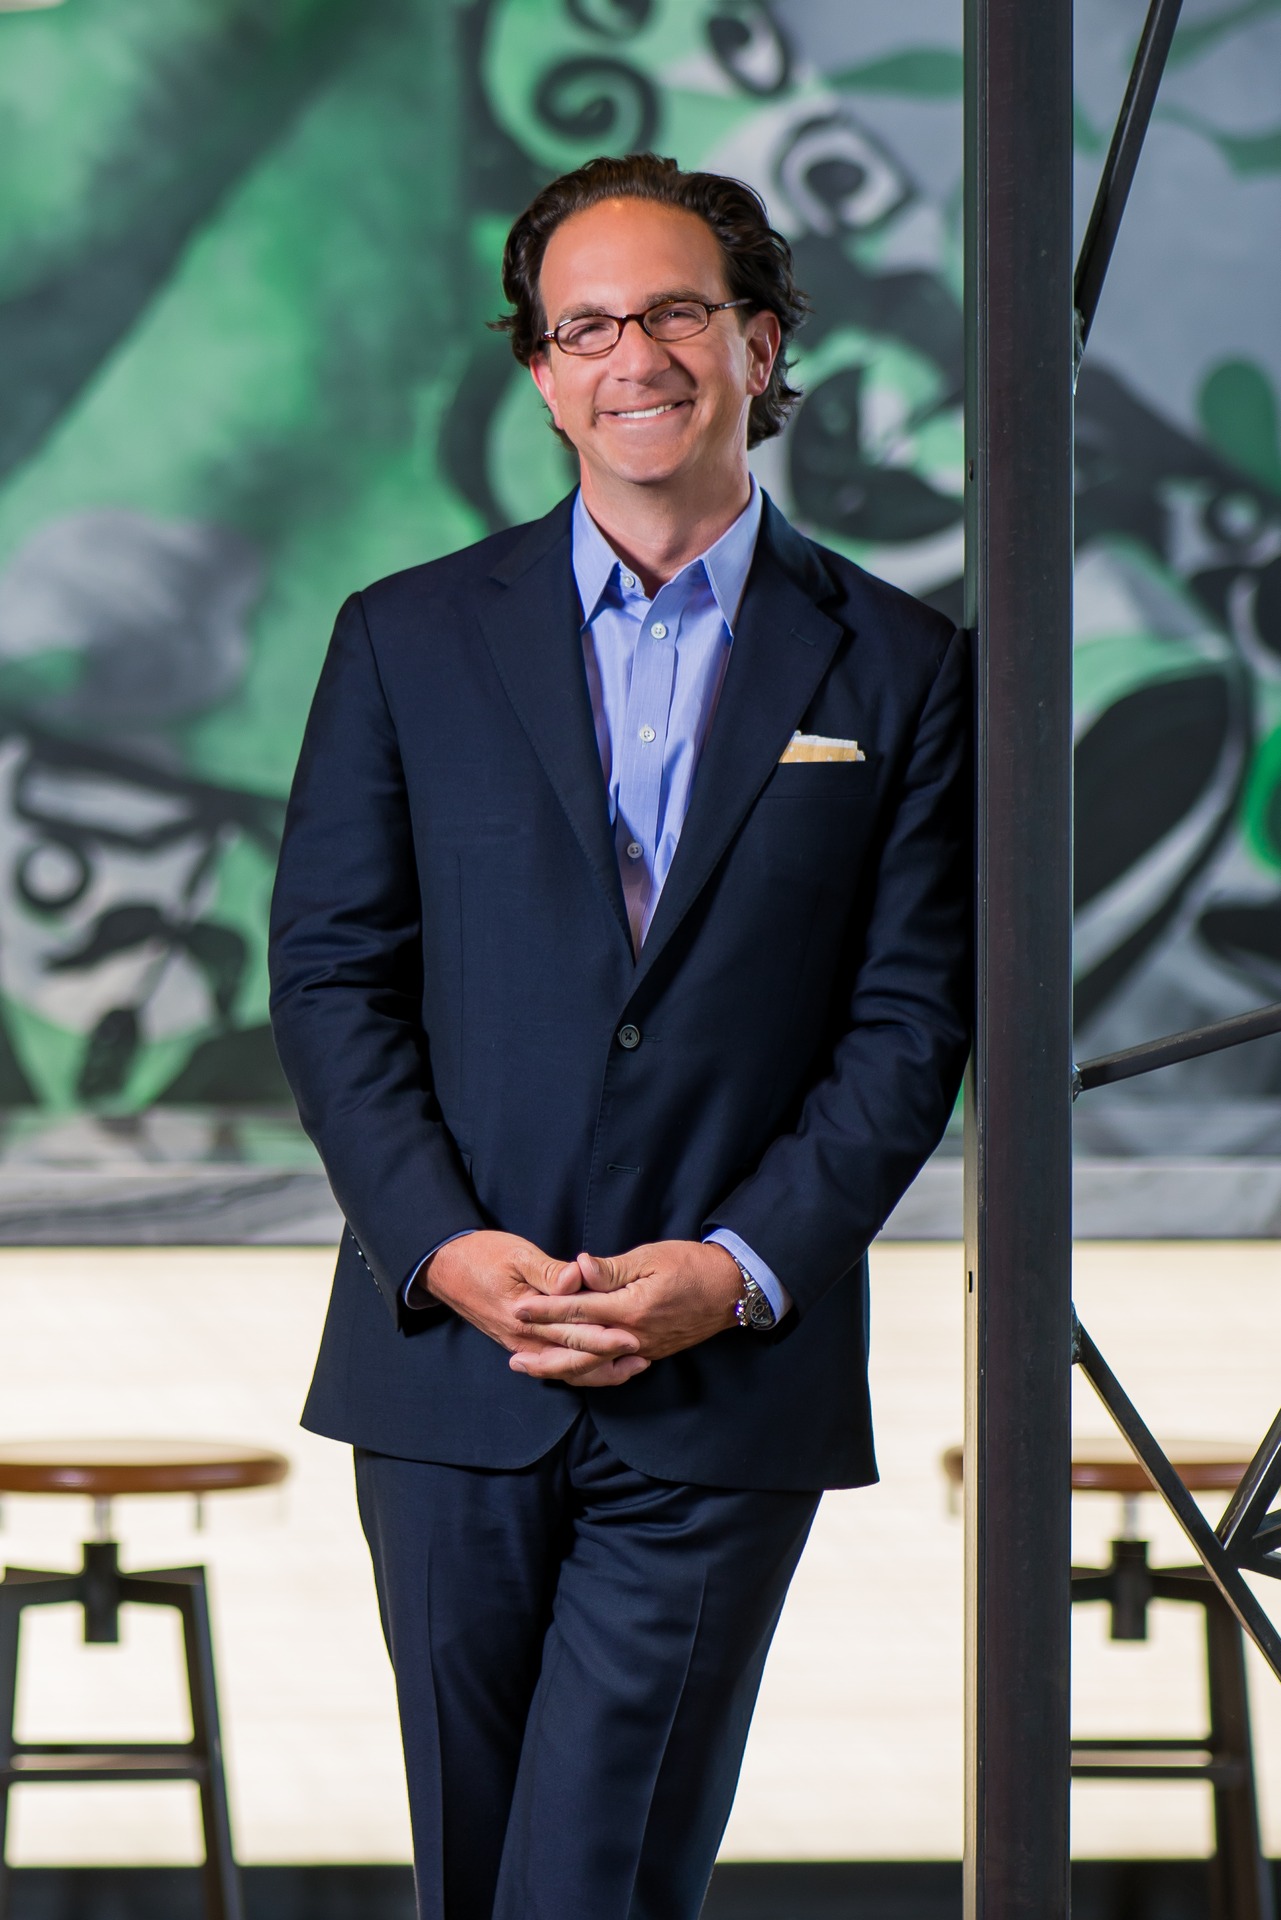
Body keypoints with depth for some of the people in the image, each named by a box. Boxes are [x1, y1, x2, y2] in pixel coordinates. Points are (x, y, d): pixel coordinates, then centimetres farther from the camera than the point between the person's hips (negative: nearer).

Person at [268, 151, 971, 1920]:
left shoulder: (895, 668, 4)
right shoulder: (410, 640, 7)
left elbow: (911, 1022, 1)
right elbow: (327, 974, 3)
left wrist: (738, 1270, -11)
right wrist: (445, 1248, -10)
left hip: (730, 1381, -1)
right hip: (449, 1365, 2)